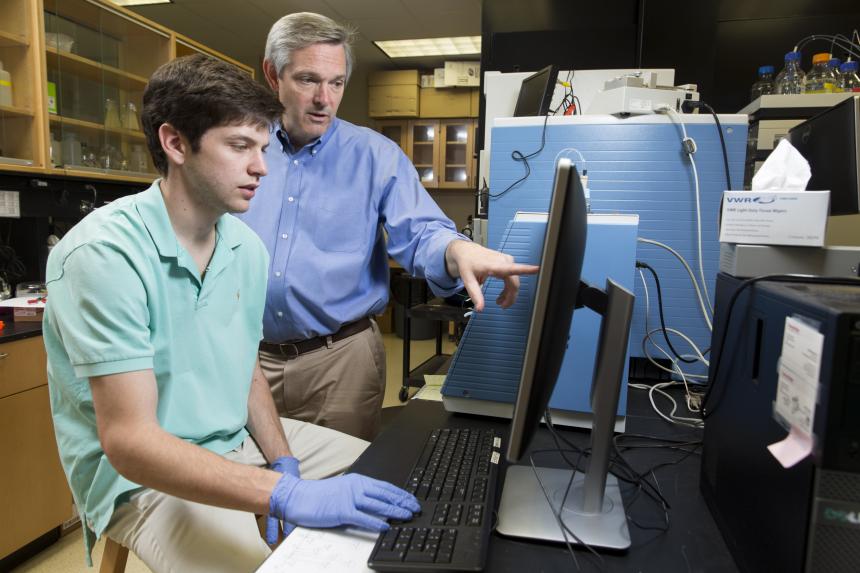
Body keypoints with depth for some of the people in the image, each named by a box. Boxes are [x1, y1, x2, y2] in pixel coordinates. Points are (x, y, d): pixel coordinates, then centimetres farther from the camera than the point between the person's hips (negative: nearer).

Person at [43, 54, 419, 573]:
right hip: (142, 477, -6)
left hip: (239, 443, 7)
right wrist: (289, 495, -35)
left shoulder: (248, 247, 0)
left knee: (389, 481, 6)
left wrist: (285, 465, -5)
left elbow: (249, 374, 8)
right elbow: (129, 440, -26)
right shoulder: (105, 254, -22)